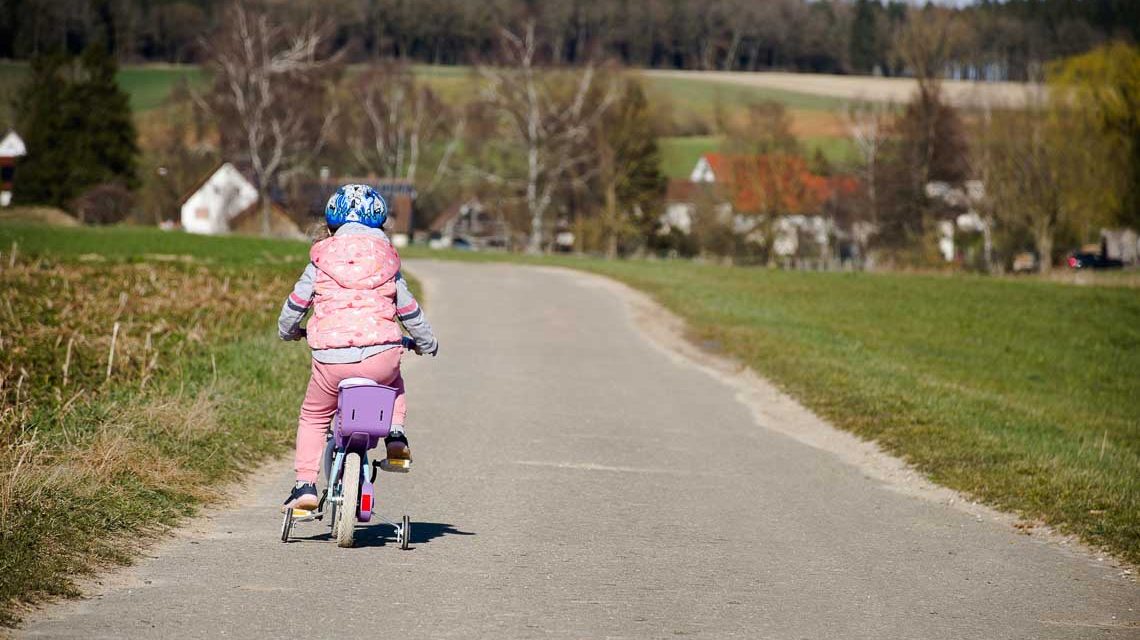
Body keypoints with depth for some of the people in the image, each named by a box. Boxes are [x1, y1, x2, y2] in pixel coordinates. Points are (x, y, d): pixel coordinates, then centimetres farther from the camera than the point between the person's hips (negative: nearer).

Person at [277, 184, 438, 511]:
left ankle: (305, 485, 10)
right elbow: (410, 311, 19)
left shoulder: (321, 261, 9)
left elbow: (295, 305, 13)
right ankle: (396, 435, 14)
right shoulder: (387, 263, 13)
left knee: (313, 417, 20)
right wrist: (427, 344, 37)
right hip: (381, 356, 1)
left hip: (331, 360, -1)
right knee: (394, 383, 37)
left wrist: (288, 332, 35)